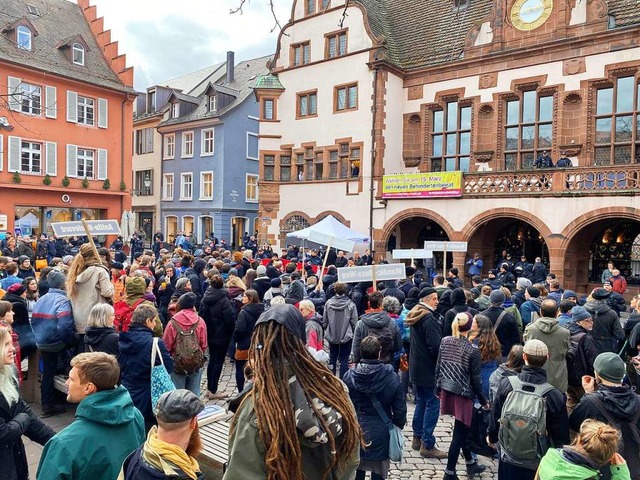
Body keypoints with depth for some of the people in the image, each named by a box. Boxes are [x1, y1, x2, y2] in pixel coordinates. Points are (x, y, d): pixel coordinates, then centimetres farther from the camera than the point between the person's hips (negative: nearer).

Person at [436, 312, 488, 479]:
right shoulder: (472, 349, -16)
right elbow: (476, 378, -10)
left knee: (462, 430, 22)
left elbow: (438, 367, 4)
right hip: (463, 394, -6)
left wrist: (438, 388, 16)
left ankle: (470, 464, 39)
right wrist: (483, 400, 4)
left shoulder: (445, 341, -2)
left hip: (447, 390, 6)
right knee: (459, 433, 6)